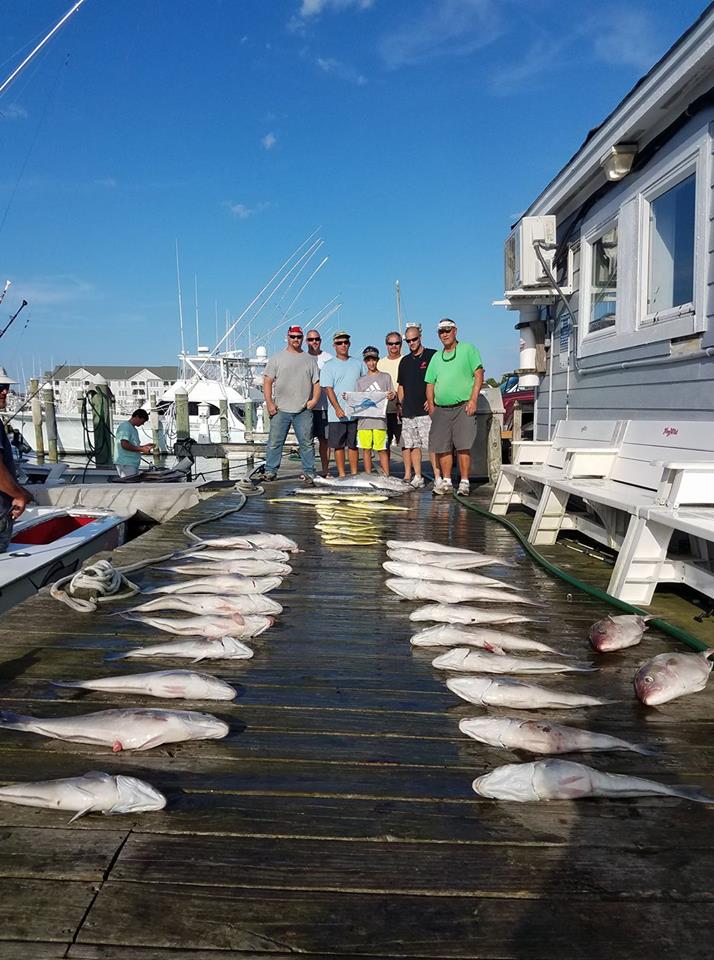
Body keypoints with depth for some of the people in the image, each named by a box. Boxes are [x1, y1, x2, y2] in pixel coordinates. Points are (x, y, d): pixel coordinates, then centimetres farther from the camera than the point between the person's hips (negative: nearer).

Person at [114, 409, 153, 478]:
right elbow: (124, 445, -20)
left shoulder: (133, 429, 21)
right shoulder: (125, 426, -10)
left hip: (133, 464, 10)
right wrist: (141, 449, -16)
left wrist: (144, 446, 12)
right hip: (125, 464, -10)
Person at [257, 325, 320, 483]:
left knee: (306, 443, 4)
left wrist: (315, 398, -5)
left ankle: (309, 472, 11)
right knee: (274, 442, 1)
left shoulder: (310, 359, 12)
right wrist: (269, 403, -6)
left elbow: (316, 382, 11)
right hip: (280, 410, -1)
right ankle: (270, 471, 9)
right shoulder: (277, 358, 7)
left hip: (304, 410, 1)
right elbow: (267, 382, 4)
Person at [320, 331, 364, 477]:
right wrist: (337, 408, -17)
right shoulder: (329, 365, 1)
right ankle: (342, 474, 10)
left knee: (353, 444, 8)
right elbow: (328, 388, -6)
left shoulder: (358, 363, 12)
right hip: (337, 414, -3)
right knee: (339, 446, 3)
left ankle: (354, 474, 15)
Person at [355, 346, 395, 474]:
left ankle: (386, 477, 0)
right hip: (364, 419, 3)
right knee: (366, 449, 4)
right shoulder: (361, 381, 15)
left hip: (379, 419, -3)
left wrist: (391, 396, -15)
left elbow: (392, 395, 7)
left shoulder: (386, 377, 9)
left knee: (381, 449, -4)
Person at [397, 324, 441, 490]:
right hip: (408, 411, 6)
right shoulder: (405, 361, 18)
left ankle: (438, 477, -9)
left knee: (432, 444, -10)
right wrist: (401, 404, 12)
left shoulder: (432, 355, 0)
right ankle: (417, 477, 15)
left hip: (426, 410, -6)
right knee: (412, 445, 8)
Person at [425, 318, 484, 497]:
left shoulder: (468, 349, 4)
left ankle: (464, 482, -3)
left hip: (463, 407, -5)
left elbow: (479, 375, -3)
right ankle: (446, 482, 15)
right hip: (441, 409, 5)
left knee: (463, 446, -9)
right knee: (442, 447, 4)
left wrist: (473, 400, -12)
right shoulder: (436, 357, 19)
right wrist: (431, 406, 9)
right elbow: (430, 384, 20)